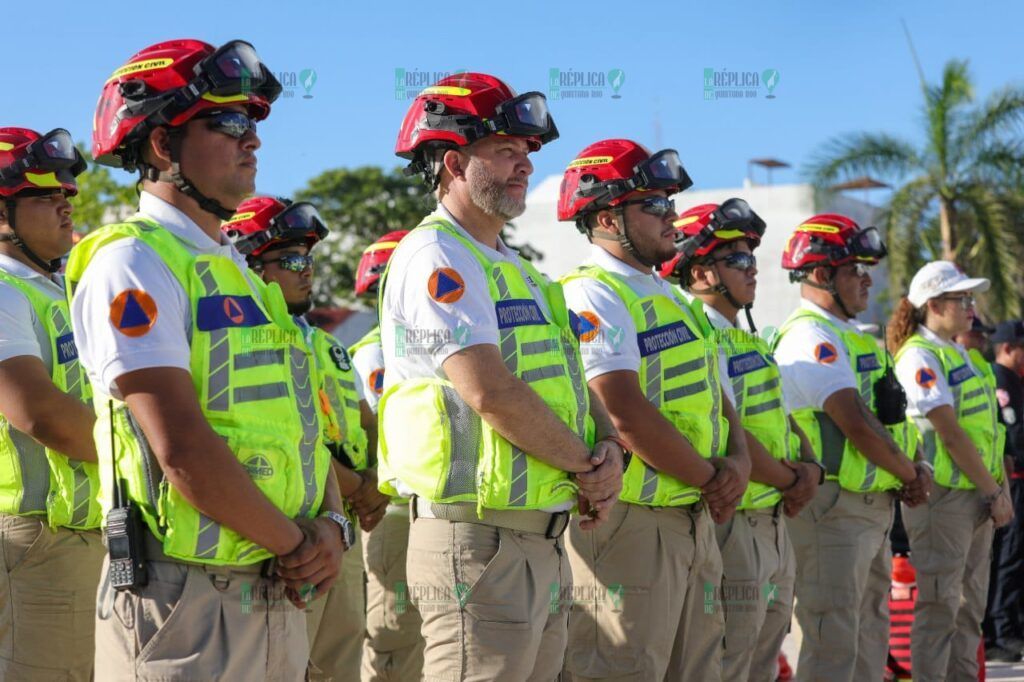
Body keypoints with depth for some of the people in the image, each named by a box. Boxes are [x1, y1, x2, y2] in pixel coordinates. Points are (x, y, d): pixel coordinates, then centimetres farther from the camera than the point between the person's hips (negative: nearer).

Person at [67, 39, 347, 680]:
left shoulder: (236, 272, 18)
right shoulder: (132, 264, -10)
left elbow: (301, 426, 16)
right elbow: (184, 451, -19)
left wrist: (331, 524, -2)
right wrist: (295, 545, -10)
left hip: (281, 598, 8)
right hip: (187, 600, -8)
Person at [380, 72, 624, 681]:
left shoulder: (517, 270, 20)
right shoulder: (435, 257, -11)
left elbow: (573, 384, 19)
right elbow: (491, 393, -21)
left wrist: (610, 449, -3)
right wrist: (586, 466, -9)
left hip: (545, 543, 10)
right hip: (478, 541, -9)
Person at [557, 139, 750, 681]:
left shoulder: (669, 300, 19)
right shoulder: (592, 298, -12)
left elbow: (717, 402, 19)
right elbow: (628, 416, -21)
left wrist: (737, 462, -2)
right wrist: (710, 479, -11)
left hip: (695, 523, 10)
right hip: (630, 526, -9)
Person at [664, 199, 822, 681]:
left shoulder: (748, 341, 18)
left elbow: (783, 419, 20)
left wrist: (810, 467, 1)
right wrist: (791, 481, -10)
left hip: (774, 523, 10)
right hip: (735, 527, -10)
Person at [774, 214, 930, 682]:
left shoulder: (850, 335, 17)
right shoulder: (810, 338, -15)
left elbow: (889, 416, 19)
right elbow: (858, 425, -21)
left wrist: (917, 467, 1)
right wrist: (908, 474, -8)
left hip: (874, 507, 10)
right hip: (834, 508, -10)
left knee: (871, 637, 15)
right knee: (834, 644, -8)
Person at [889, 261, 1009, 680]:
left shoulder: (961, 355, 16)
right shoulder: (919, 357, -12)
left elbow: (988, 429, 15)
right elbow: (951, 434, -16)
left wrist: (1000, 489, 4)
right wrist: (994, 492, -13)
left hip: (978, 496, 9)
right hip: (943, 496, -9)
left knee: (970, 604, 12)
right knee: (940, 605, -5)